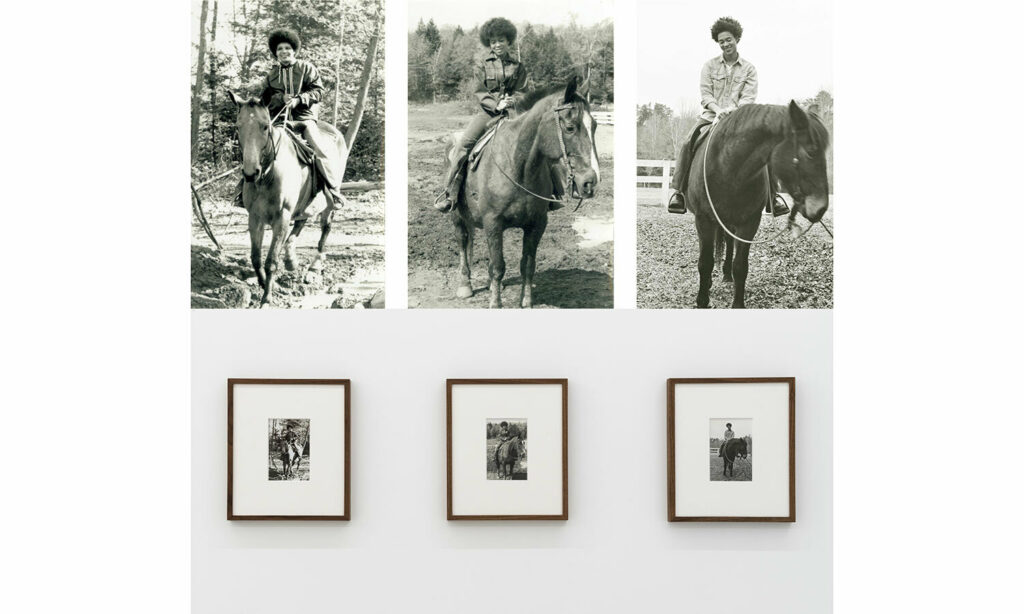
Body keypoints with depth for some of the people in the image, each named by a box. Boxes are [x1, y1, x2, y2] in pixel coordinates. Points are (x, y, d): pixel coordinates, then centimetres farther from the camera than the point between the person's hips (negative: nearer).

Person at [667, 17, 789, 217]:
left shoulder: (749, 69, 8)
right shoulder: (710, 66, 9)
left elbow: (748, 98, -3)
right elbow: (705, 95, 1)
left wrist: (732, 110, -24)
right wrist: (718, 110, -20)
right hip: (711, 116, 0)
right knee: (688, 144, -26)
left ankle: (772, 197, -12)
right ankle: (678, 190, -20)